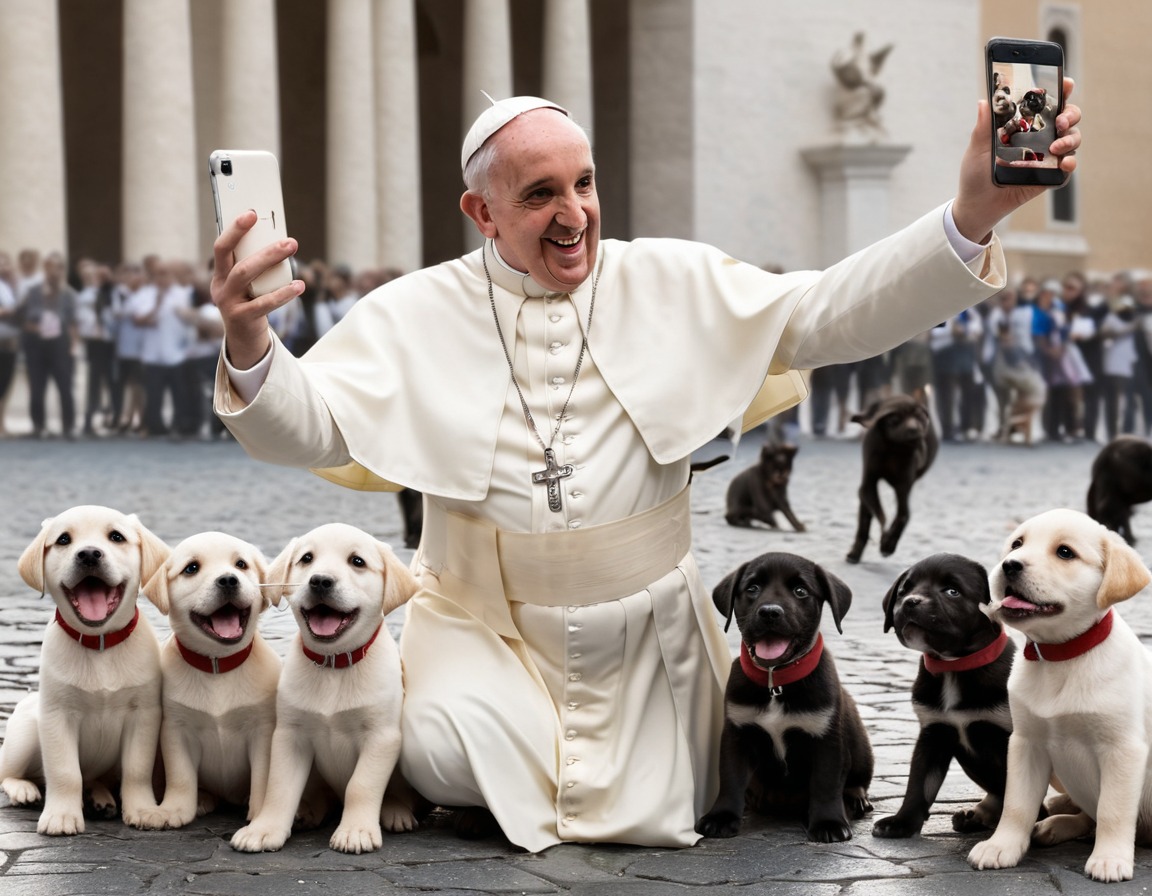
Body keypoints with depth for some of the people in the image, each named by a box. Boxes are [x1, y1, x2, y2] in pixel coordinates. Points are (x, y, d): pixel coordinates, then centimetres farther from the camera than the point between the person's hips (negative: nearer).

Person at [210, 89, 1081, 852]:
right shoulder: (417, 313, -6)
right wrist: (249, 342, -36)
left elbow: (831, 313, -9)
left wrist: (974, 212, -23)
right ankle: (485, 786, 13)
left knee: (655, 818, -5)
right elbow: (309, 425, -12)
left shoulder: (675, 283, -3)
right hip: (484, 627, -2)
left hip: (642, 629, 2)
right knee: (447, 758, -27)